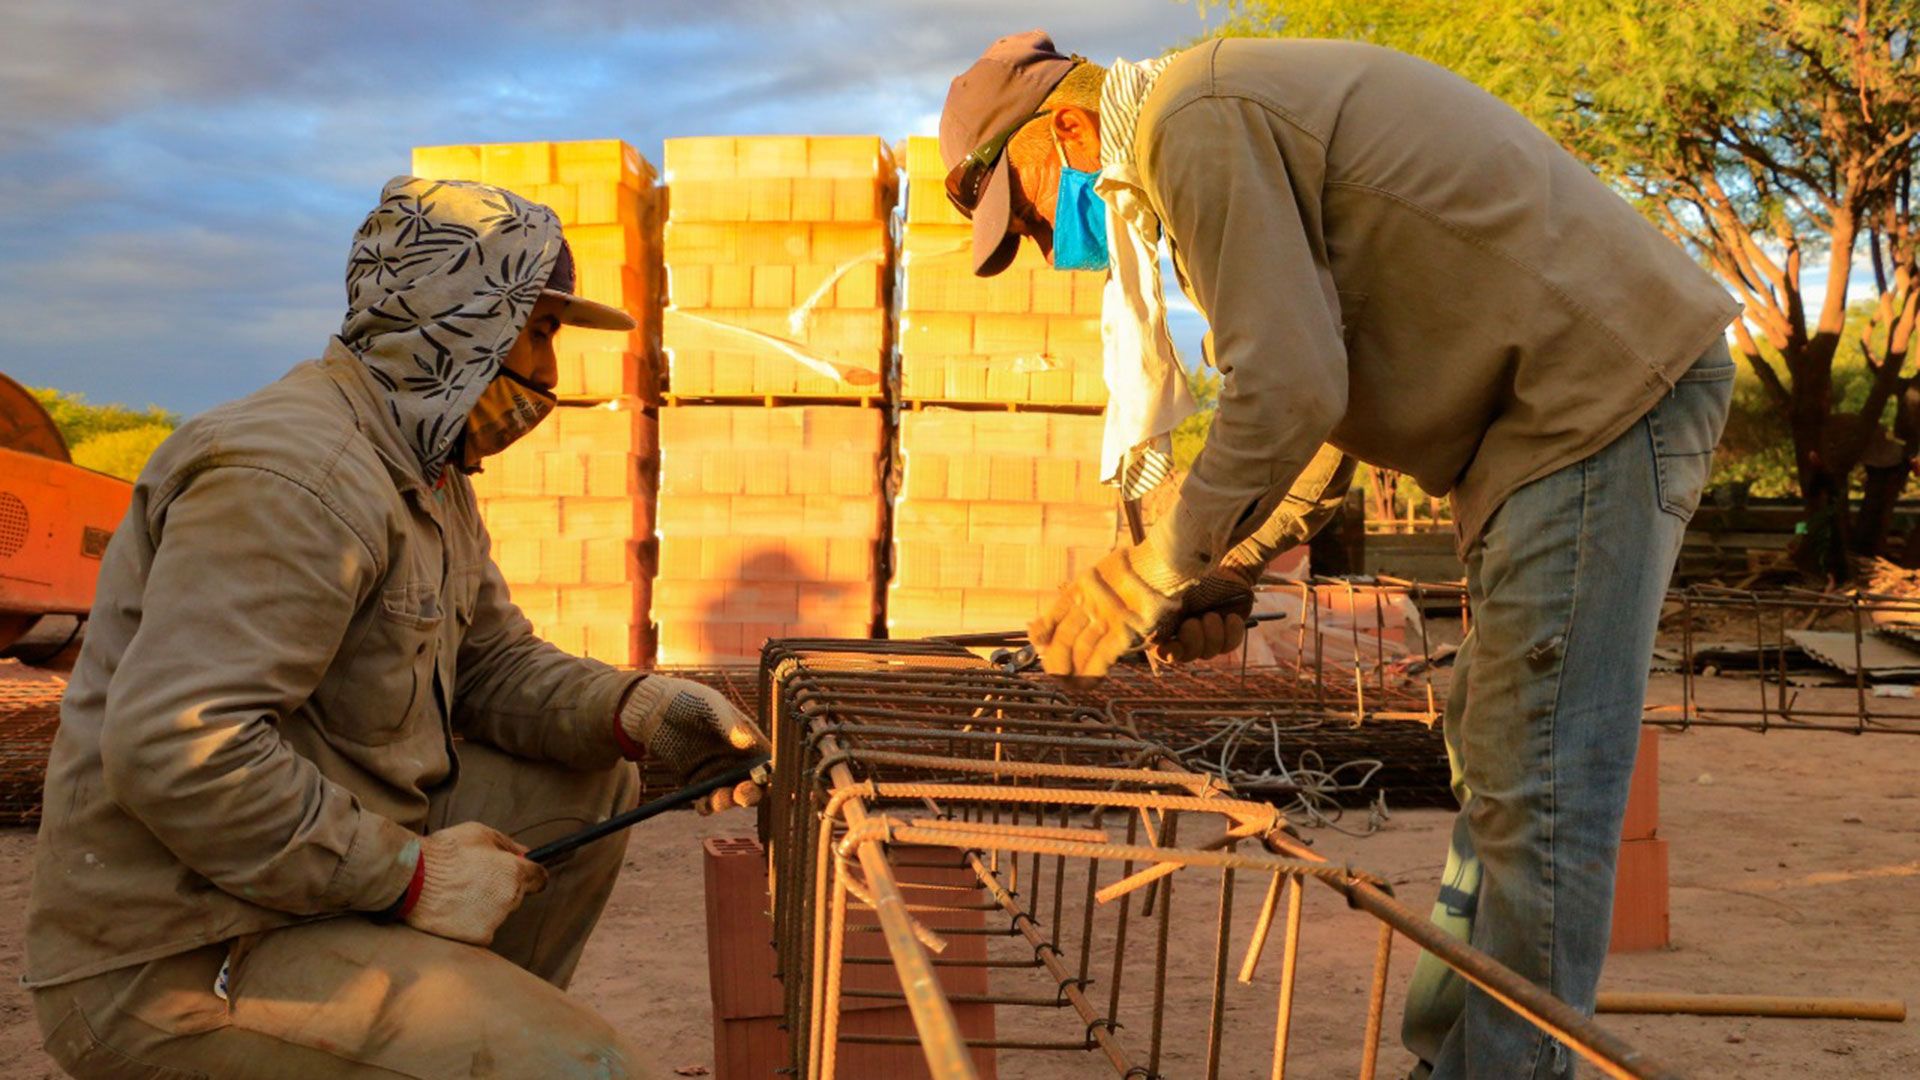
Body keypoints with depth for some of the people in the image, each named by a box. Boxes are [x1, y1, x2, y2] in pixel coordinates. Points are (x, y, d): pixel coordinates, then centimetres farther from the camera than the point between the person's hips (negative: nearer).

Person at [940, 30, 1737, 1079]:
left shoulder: (1197, 121, -14)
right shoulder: (1241, 120, 19)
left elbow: (1289, 392, -23)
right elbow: (1328, 390, 23)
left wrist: (1145, 580, -14)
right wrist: (1234, 569, 15)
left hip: (1606, 389, -11)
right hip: (1558, 400, 11)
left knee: (1537, 784, -8)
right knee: (1490, 753, 16)